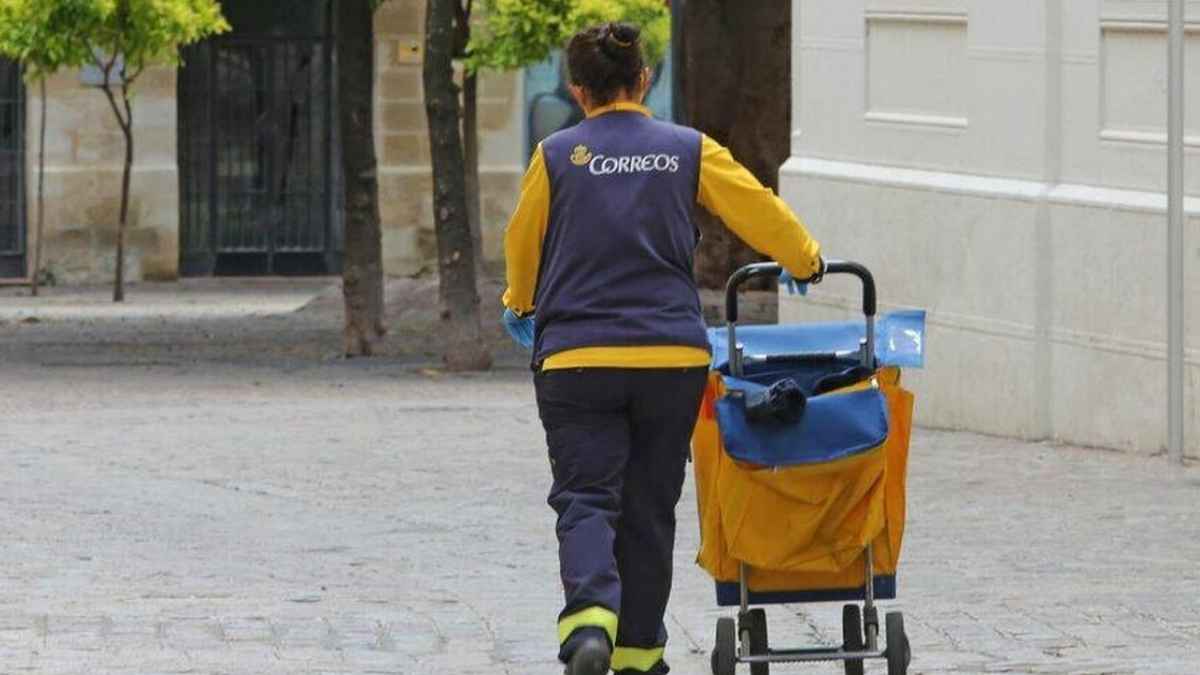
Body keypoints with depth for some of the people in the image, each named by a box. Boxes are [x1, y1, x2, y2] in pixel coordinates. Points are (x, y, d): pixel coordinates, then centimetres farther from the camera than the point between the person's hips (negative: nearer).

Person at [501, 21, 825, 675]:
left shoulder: (557, 156, 0)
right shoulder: (690, 150, 3)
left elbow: (522, 246, 12)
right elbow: (758, 208, 7)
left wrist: (521, 304, 33)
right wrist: (807, 259, 27)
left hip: (576, 357, -2)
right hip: (672, 354, 2)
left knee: (585, 498, -2)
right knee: (649, 506, 13)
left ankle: (589, 616, -27)